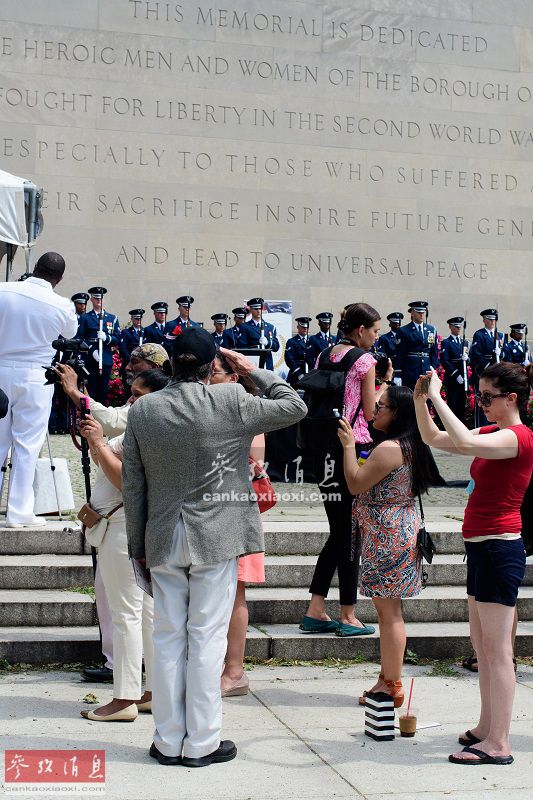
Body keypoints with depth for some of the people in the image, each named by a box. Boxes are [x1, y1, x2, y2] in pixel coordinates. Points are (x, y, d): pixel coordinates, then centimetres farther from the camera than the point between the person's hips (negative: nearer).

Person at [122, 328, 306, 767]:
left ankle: (168, 742, 18)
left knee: (168, 638, 10)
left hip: (163, 540, 3)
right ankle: (202, 743, 11)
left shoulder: (142, 409, -1)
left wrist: (138, 544, 12)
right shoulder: (230, 401, -11)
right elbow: (295, 406, 0)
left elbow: (132, 484, 4)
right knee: (207, 639, 4)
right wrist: (254, 371, 9)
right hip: (215, 538, -3)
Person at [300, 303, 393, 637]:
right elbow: (371, 413, -8)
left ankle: (315, 612, 14)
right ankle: (348, 617, 9)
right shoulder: (365, 359, -9)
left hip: (324, 447, 7)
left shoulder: (324, 355, 12)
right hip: (353, 447, -7)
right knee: (352, 533, 2)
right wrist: (386, 382, 5)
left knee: (339, 531, 15)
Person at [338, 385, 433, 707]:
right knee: (390, 609, 15)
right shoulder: (412, 447, 11)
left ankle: (391, 686, 2)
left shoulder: (388, 448, -19)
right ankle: (390, 677, 22)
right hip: (404, 532, 10)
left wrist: (348, 444, -8)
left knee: (388, 610, -4)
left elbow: (356, 484, -15)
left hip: (386, 537, -10)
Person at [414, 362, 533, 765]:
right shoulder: (493, 434, 15)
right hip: (481, 547, 10)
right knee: (482, 645, 16)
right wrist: (420, 400, 2)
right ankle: (486, 728, 27)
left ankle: (499, 744, 0)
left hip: (499, 548, -10)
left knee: (497, 650, -6)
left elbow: (465, 442, -33)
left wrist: (437, 397, -24)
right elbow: (434, 439, 17)